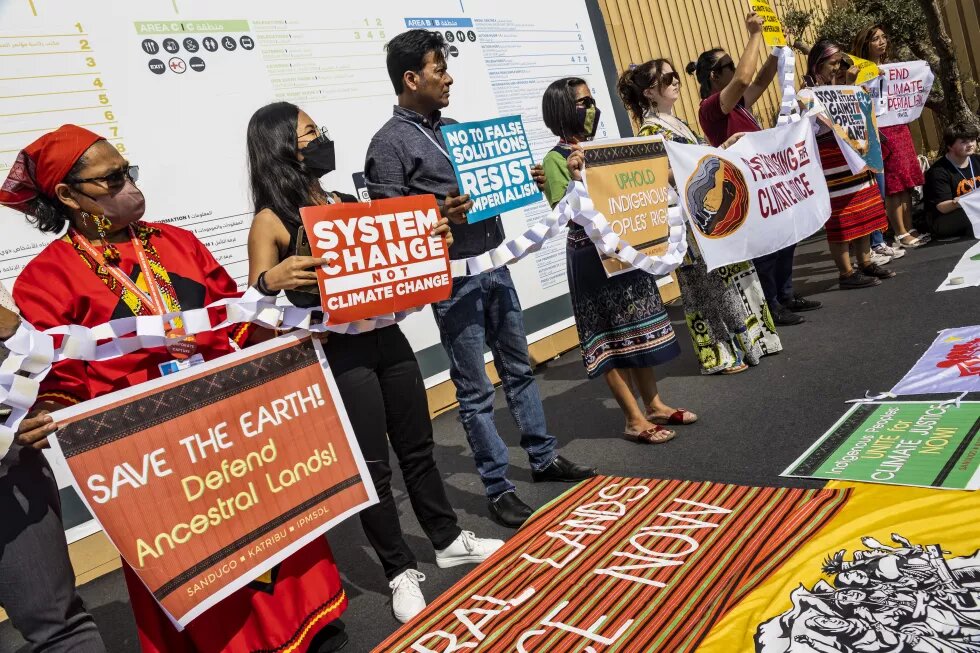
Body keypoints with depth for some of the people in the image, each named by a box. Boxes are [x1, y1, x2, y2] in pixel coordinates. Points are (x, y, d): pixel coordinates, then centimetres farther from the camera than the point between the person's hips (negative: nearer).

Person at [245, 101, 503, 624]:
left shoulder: (344, 201, 11)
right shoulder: (270, 222, -7)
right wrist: (271, 279, -33)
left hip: (387, 337, 6)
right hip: (338, 352, -6)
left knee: (418, 447, 17)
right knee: (373, 465, 4)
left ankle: (449, 541, 35)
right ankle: (401, 572, 22)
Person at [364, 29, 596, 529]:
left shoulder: (455, 128, 14)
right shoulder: (389, 144, -8)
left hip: (495, 266, 7)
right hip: (453, 280, -7)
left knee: (519, 369, 17)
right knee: (476, 390, 2)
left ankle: (543, 458, 33)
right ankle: (498, 488, 16)